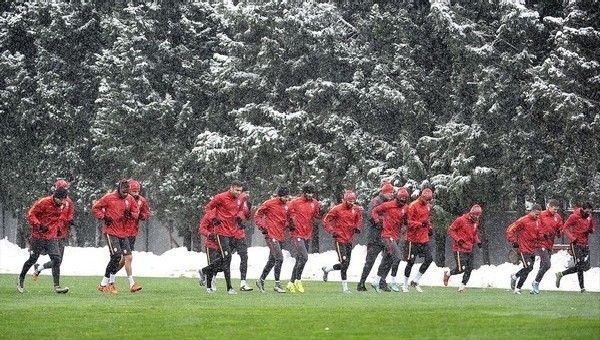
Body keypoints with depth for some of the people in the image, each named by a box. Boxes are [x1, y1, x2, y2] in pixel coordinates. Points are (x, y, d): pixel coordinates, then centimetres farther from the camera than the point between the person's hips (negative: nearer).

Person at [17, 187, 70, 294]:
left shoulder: (62, 205, 3)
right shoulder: (43, 203, -16)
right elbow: (30, 215, -13)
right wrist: (39, 225, -24)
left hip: (52, 237, 4)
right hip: (38, 236, -4)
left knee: (56, 259, -10)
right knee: (33, 259, 6)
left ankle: (57, 286, -11)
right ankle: (21, 278, 31)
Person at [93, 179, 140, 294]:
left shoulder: (130, 199, 7)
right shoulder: (109, 197, -7)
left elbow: (136, 212, 15)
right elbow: (95, 208, 1)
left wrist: (130, 214, -7)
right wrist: (103, 217, -12)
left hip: (123, 233, 6)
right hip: (111, 232, -6)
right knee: (116, 255, -17)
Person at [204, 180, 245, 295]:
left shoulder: (239, 199, 8)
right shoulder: (221, 197, -11)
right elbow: (208, 208, -1)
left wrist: (238, 217, 4)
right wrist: (213, 218, -17)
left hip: (233, 232, 7)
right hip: (222, 232, -7)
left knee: (226, 258, 11)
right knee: (226, 257, -11)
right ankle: (229, 288, -11)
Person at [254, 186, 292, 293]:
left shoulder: (287, 206, 11)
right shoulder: (269, 203, -8)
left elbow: (288, 218, 28)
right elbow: (257, 215, 0)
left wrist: (287, 224, 7)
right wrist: (262, 227, -11)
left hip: (280, 236, 7)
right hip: (271, 235, -7)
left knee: (272, 260, 14)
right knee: (279, 258, -15)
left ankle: (261, 280, 28)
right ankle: (277, 284, -9)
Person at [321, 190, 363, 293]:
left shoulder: (356, 209, 5)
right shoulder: (337, 209, -11)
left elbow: (359, 218, 24)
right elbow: (326, 221, -4)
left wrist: (358, 227, 6)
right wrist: (332, 231, -16)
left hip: (350, 240, 6)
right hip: (340, 239, -6)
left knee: (345, 264, 11)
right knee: (344, 263, -12)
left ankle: (326, 270, 36)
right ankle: (345, 287, -5)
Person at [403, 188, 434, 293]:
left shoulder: (427, 206, 12)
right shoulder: (413, 206, -13)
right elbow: (408, 222, -16)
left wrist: (430, 227, 13)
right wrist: (421, 224, -25)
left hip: (424, 238, 7)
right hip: (413, 238, -7)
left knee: (429, 259, -2)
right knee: (411, 262, -1)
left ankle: (415, 281, 11)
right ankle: (405, 285, 12)